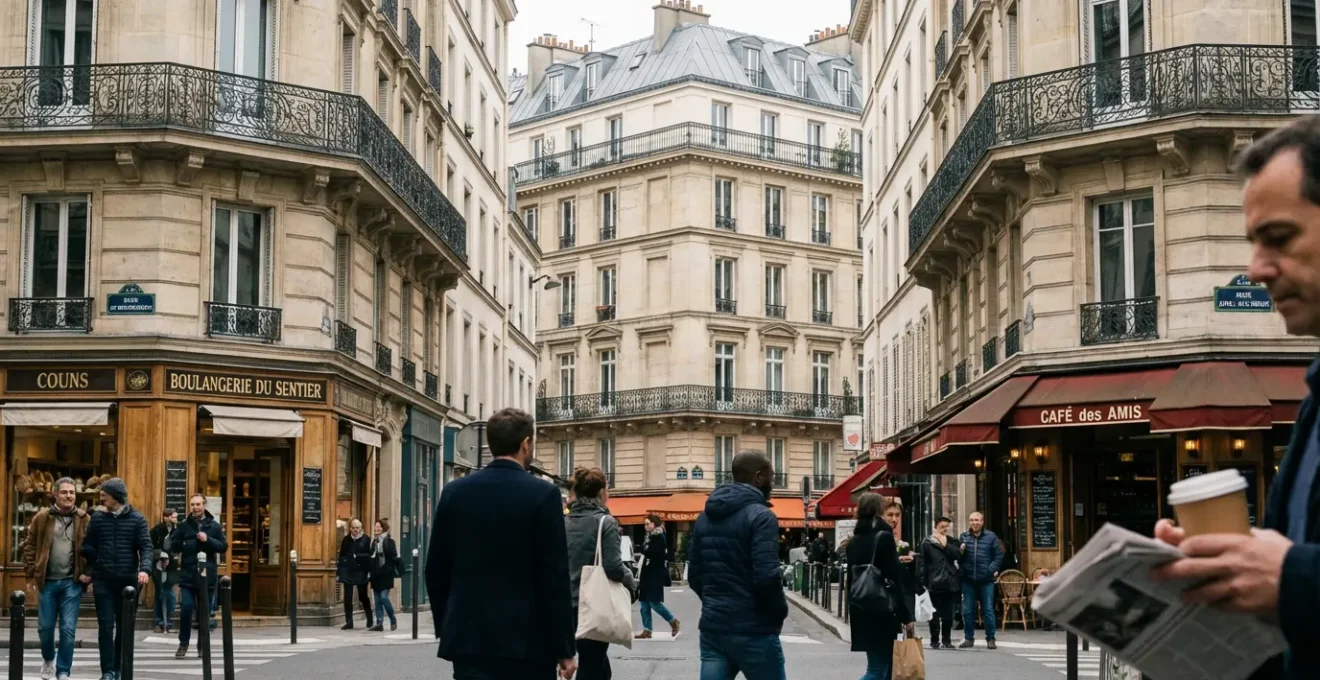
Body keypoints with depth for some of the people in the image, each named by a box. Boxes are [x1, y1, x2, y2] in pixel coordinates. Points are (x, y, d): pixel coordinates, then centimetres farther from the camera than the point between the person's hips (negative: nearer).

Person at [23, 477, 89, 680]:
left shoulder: (84, 520, 0)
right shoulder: (42, 517, 1)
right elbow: (29, 544, 5)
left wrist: (88, 573, -5)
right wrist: (31, 572, 0)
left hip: (72, 582, -1)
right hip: (47, 581, 1)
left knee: (68, 629, -3)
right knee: (45, 626, 10)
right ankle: (48, 659, 37)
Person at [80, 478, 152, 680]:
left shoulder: (137, 519, 1)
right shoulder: (98, 518, 5)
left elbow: (146, 547, -6)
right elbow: (88, 547, 10)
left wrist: (145, 569, -22)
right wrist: (89, 571, 4)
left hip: (128, 581, 0)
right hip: (103, 581, 0)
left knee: (125, 626, 7)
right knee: (106, 625, -5)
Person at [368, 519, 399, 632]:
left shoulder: (389, 541, -6)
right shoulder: (373, 541, 11)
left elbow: (394, 558, -10)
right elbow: (370, 557, 12)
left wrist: (396, 572, -16)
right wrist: (370, 572, 7)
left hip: (386, 574, -6)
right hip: (376, 574, 6)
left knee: (384, 597, -9)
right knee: (378, 600, 5)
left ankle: (393, 619, 10)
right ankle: (379, 623, 8)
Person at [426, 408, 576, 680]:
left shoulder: (454, 492, 4)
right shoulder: (543, 494, -8)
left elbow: (436, 571, 8)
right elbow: (555, 578, -10)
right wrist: (564, 648, -4)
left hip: (469, 638, 3)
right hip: (527, 641, -3)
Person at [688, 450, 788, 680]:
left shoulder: (705, 517, 12)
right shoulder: (760, 516, -12)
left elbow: (694, 575, 13)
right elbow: (766, 577, -20)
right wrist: (781, 611, -4)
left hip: (712, 627, 6)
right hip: (753, 631, -6)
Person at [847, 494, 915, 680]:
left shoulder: (854, 540, 11)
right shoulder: (884, 537, -10)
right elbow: (894, 581, -14)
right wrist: (905, 616, -11)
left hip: (861, 611, 8)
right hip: (882, 611, -8)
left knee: (883, 665, 14)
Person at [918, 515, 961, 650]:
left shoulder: (951, 542, 12)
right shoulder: (927, 543, -1)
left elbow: (958, 555, -5)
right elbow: (921, 563, -4)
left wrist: (945, 545, -10)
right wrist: (923, 582, -9)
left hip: (950, 583, 3)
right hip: (934, 584, -3)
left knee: (948, 614, 6)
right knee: (935, 614, 3)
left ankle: (947, 640, 14)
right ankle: (934, 640, 9)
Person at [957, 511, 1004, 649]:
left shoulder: (991, 537, 0)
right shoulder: (963, 537, 6)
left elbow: (999, 555, 0)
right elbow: (957, 557, 7)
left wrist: (993, 569, -11)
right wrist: (960, 551, -14)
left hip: (986, 580, -2)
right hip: (968, 580, 2)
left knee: (988, 610, 2)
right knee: (968, 611, 6)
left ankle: (990, 638, 10)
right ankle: (969, 638, 15)